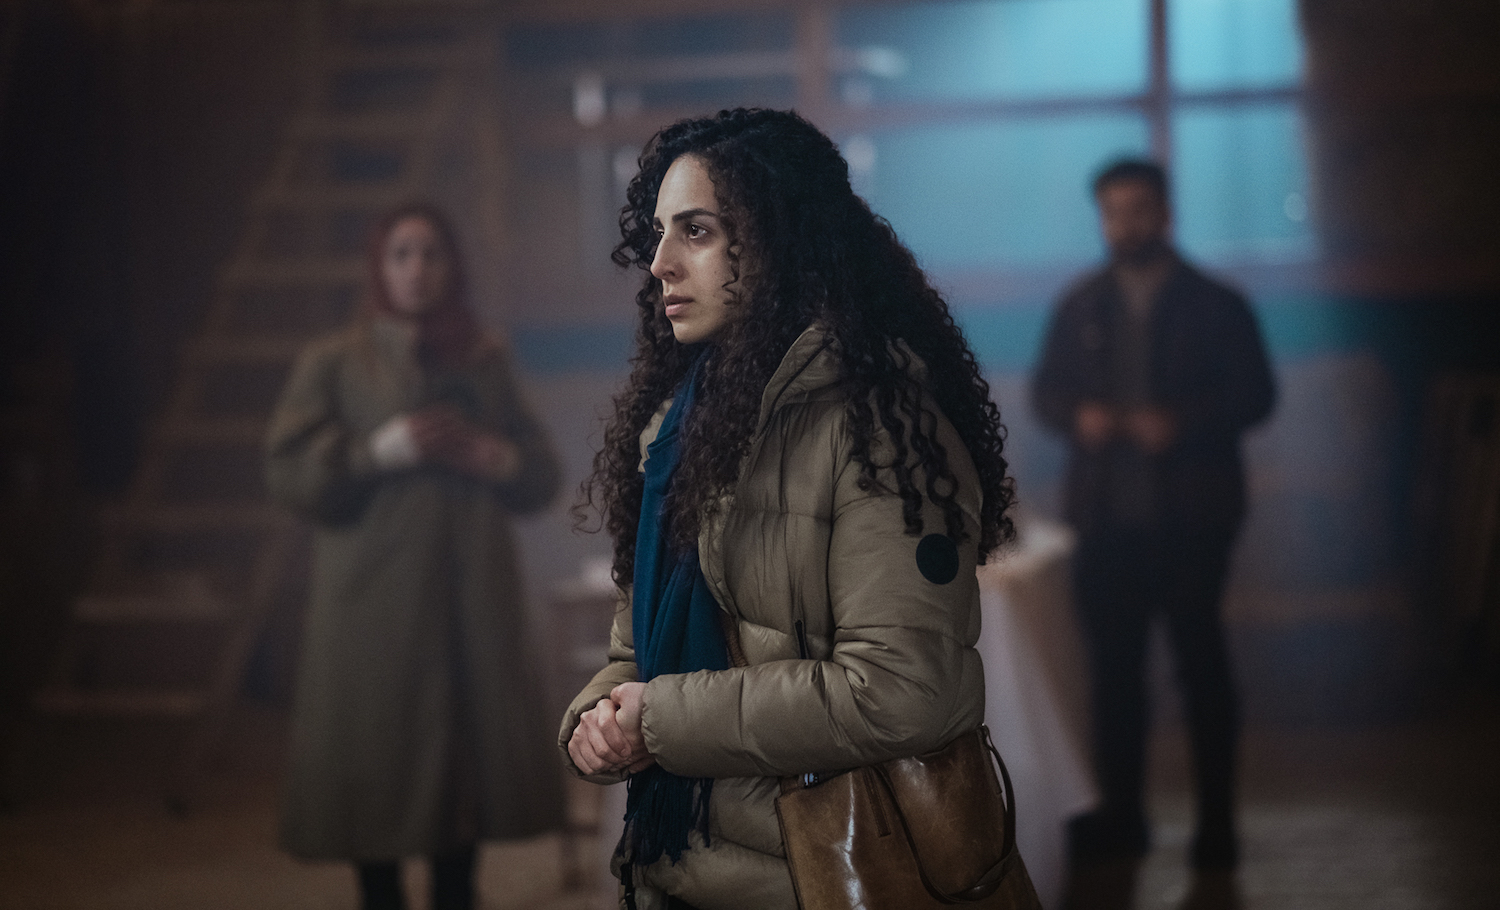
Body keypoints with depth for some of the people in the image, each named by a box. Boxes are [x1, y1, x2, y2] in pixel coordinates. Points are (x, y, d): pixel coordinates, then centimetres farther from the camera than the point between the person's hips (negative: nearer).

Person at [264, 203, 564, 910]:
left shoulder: (485, 362, 14)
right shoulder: (333, 364, 4)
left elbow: (542, 473, 17)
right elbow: (287, 472, -3)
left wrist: (494, 456, -5)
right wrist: (380, 451, -15)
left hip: (471, 598, 4)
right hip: (374, 599, -3)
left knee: (468, 756, 4)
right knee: (377, 759, -5)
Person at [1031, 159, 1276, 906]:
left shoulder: (1214, 305, 1)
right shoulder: (1080, 305, 11)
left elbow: (1253, 394, -3)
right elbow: (1046, 389, 13)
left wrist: (1181, 422, -18)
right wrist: (1078, 416, -9)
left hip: (1190, 515, -3)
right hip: (1107, 514, 3)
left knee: (1201, 663, 1)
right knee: (1112, 665, 5)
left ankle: (1215, 824, 8)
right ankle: (1120, 816, 15)